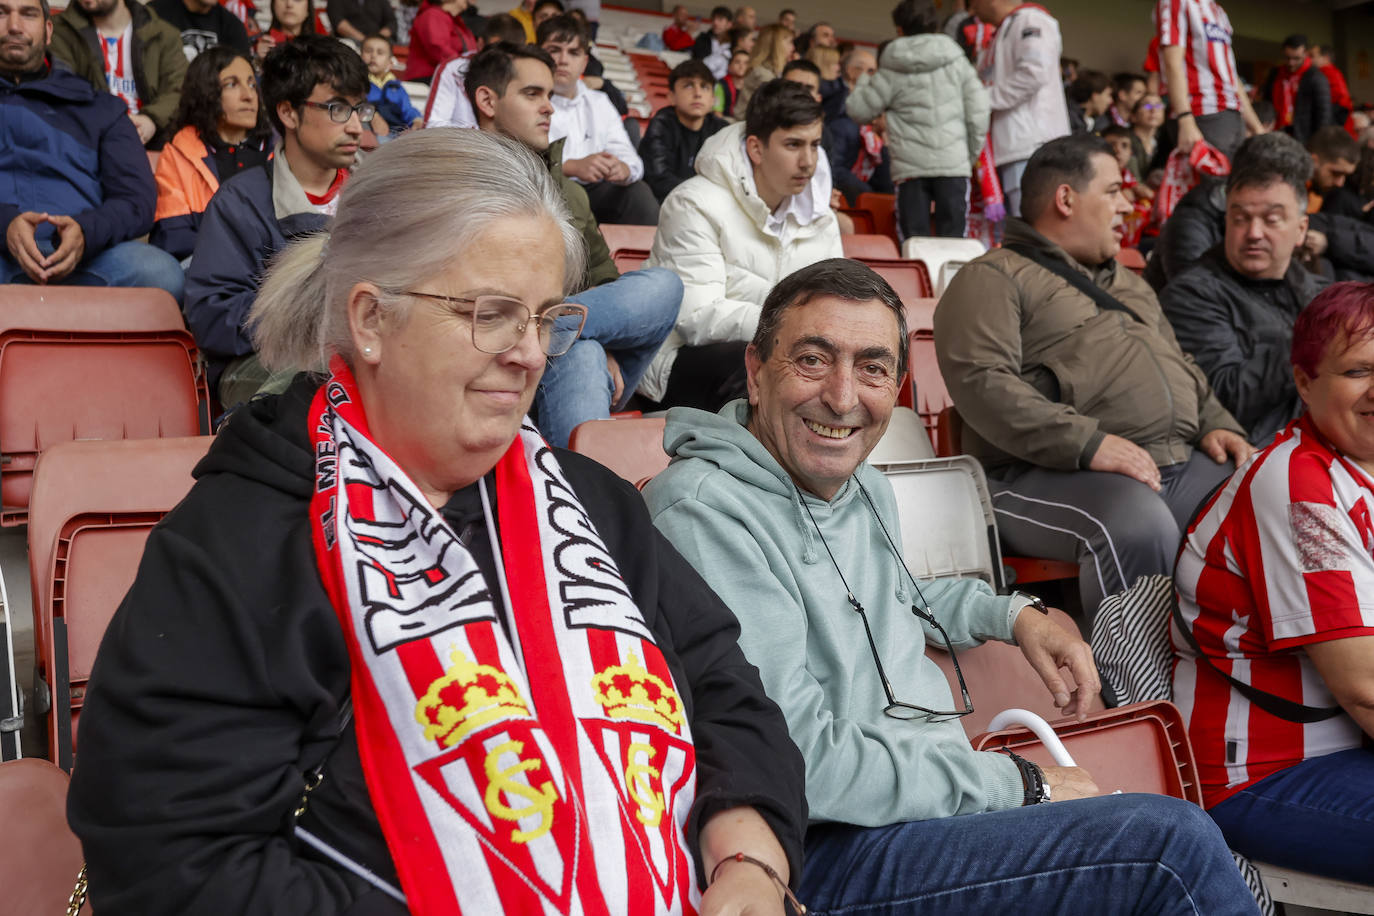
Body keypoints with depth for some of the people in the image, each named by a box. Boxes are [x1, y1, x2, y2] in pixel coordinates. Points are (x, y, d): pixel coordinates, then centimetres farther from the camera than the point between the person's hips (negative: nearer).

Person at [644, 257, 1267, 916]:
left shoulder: (867, 491, 11)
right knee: (1172, 840, -17)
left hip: (941, 799, 9)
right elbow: (799, 767, -23)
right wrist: (1016, 784, -15)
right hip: (823, 853, -9)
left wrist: (1017, 614, 15)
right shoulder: (706, 511, -19)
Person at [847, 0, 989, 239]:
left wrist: (863, 83, 27)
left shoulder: (892, 70, 3)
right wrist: (972, 154, 13)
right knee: (953, 238, 4)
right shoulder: (956, 60, 6)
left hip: (909, 166, 0)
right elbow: (978, 110, 2)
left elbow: (859, 110, 7)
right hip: (953, 164, 1)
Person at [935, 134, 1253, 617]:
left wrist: (1216, 424, 11)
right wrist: (1087, 442, -22)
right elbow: (981, 381, -14)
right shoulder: (993, 279, 2)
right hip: (1051, 472, -8)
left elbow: (1183, 365, 34)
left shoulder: (1128, 284, 31)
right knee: (1139, 527, -36)